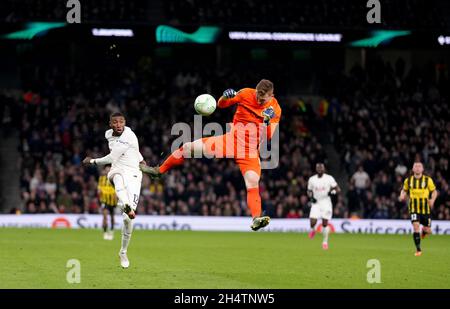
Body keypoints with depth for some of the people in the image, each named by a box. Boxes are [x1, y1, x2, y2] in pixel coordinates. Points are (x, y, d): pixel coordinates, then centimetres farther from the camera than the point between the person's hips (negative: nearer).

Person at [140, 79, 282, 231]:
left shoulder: (275, 109, -10)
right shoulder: (246, 94, -6)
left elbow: (268, 136, -14)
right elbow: (221, 104, 7)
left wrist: (268, 120, -33)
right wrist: (226, 96, -17)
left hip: (250, 151, -3)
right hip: (231, 139, 3)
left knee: (253, 185, -23)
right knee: (187, 148, 1)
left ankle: (256, 219, -29)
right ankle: (159, 171, 18)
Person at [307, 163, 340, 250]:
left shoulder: (329, 178, -3)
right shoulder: (312, 179, 5)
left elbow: (338, 189, 0)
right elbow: (309, 191, 16)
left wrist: (333, 192, -20)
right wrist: (311, 197, -3)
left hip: (326, 203, -1)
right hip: (316, 203, 2)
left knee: (325, 223, -2)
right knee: (312, 222, -12)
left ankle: (325, 241, 14)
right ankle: (313, 230, 24)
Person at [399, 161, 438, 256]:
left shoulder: (428, 180, -3)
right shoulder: (408, 180, 2)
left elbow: (434, 191, 5)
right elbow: (404, 190, 16)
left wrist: (432, 200, -15)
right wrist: (402, 196, -6)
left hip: (425, 208, 0)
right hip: (414, 208, 0)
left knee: (428, 230, 4)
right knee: (416, 226, -19)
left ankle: (424, 231, 45)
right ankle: (418, 249, -8)